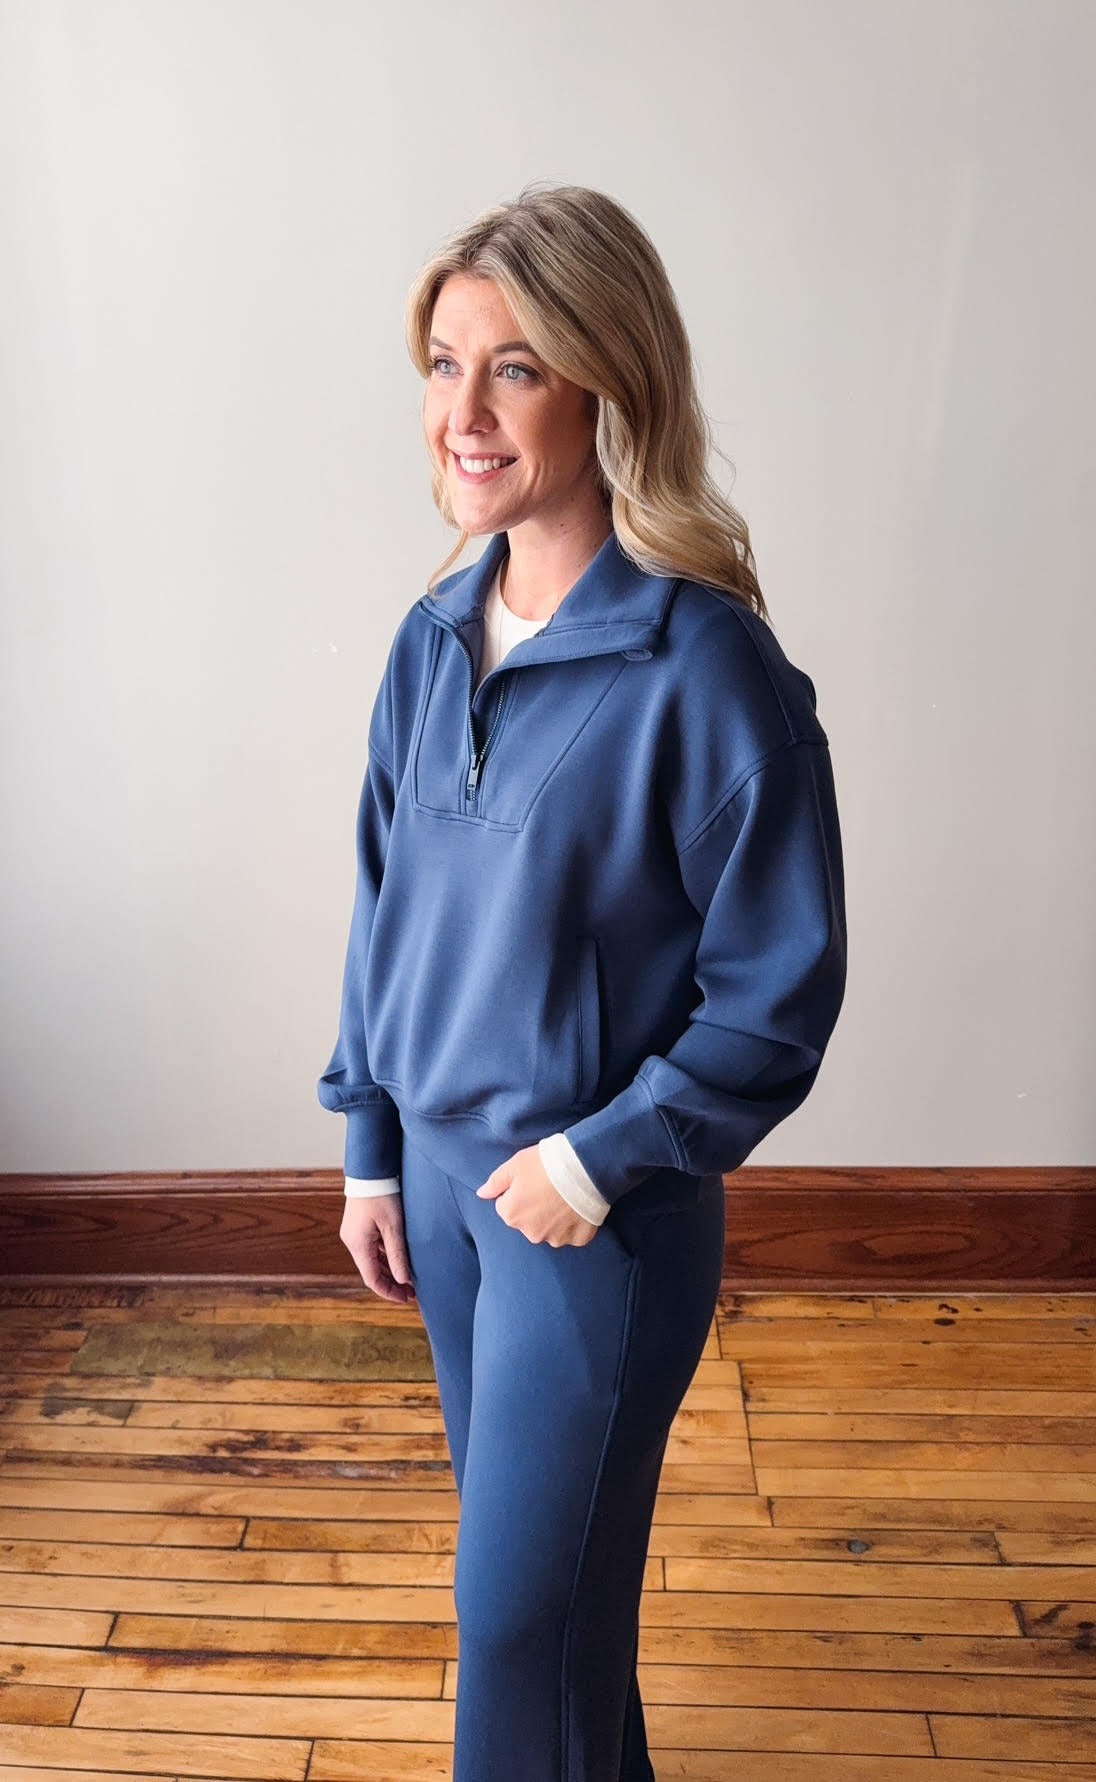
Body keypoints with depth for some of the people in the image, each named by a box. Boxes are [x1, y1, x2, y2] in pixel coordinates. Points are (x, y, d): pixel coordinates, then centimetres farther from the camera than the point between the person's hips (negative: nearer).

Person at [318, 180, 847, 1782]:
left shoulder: (707, 672, -21)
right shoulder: (434, 640, -1)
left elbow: (779, 990, -15)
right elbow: (386, 909, 7)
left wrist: (600, 1159, -15)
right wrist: (371, 1152, 9)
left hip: (605, 1207, -6)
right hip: (440, 1166, 7)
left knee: (521, 1597, 9)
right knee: (526, 1544, 25)